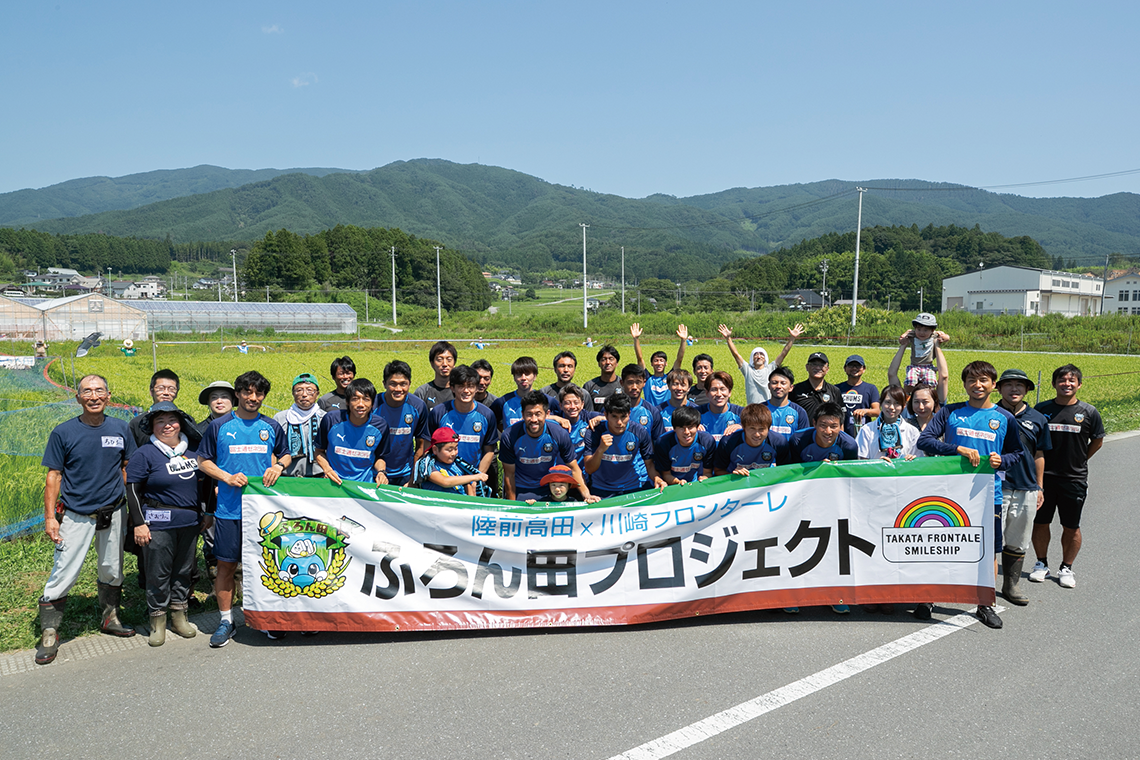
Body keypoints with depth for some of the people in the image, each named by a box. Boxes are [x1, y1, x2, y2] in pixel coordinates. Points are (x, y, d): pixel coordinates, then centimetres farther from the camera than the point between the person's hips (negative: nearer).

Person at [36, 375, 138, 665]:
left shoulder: (120, 429, -1)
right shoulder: (64, 432, -8)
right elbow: (54, 476, -4)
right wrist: (50, 517, -7)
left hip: (113, 512, 3)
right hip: (76, 515, -3)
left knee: (112, 571, 15)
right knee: (63, 574, -4)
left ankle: (109, 618, 33)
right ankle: (49, 633, 11)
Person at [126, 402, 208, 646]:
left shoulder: (193, 451, 10)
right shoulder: (144, 454, -3)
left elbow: (205, 484, 19)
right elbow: (133, 490, -5)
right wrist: (138, 523, -10)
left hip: (189, 523, 4)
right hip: (158, 524, -4)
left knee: (184, 570, 11)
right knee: (158, 573, 0)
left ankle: (179, 616, 25)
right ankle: (157, 622, 13)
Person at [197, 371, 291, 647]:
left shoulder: (272, 427, 8)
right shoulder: (219, 426, 2)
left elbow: (285, 454, 21)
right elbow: (203, 460, 6)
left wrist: (279, 466, -2)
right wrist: (227, 477, -9)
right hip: (229, 508, -1)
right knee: (226, 565, 2)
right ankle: (226, 620, 17)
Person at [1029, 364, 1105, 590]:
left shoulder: (1089, 412, -2)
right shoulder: (1042, 409, 0)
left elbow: (1097, 442, 11)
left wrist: (1078, 461, 11)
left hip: (1075, 479, -1)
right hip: (1044, 476, 1)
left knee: (1071, 527, 7)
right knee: (1040, 522, 7)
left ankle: (1066, 568, 23)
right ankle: (1041, 564, 24)